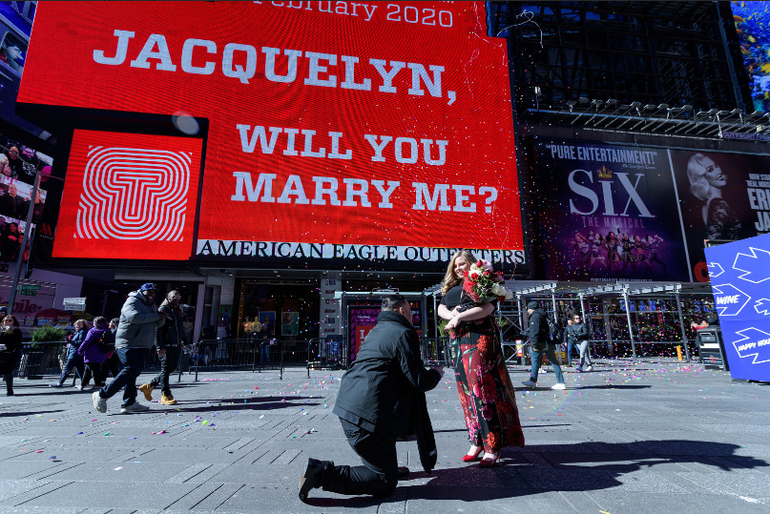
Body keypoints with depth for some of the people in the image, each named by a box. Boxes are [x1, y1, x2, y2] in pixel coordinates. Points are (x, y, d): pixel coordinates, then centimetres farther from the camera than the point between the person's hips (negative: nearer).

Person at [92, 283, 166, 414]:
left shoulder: (151, 306, 23)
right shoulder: (132, 302, -6)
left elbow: (158, 324, 24)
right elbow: (135, 317, -24)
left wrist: (161, 317, 1)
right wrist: (156, 316, -20)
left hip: (143, 346, 8)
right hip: (128, 344, -8)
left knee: (134, 373, 6)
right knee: (130, 370, -15)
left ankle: (129, 403, 8)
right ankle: (102, 395, -3)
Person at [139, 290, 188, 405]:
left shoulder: (178, 311, 18)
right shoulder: (162, 310, -7)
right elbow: (158, 329, -14)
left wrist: (185, 341, 23)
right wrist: (160, 347, -20)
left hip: (175, 347, 8)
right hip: (166, 347, -8)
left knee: (171, 368, 11)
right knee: (166, 369, -2)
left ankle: (149, 386, 26)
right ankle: (166, 396, 7)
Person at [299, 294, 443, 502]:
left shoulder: (376, 331, 19)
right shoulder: (403, 334, -10)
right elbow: (419, 381, -10)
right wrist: (436, 374, 11)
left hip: (347, 407, 10)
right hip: (368, 415, -10)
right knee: (385, 483, 2)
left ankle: (387, 463, 31)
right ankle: (323, 473, -6)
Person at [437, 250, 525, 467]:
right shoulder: (452, 288, 19)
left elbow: (487, 308, -13)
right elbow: (441, 308, 15)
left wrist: (460, 317, -15)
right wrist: (452, 315, -7)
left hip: (480, 340, -6)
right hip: (458, 342, 6)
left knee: (484, 389, -8)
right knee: (466, 391, 7)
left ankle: (492, 447, 0)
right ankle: (476, 442, 17)